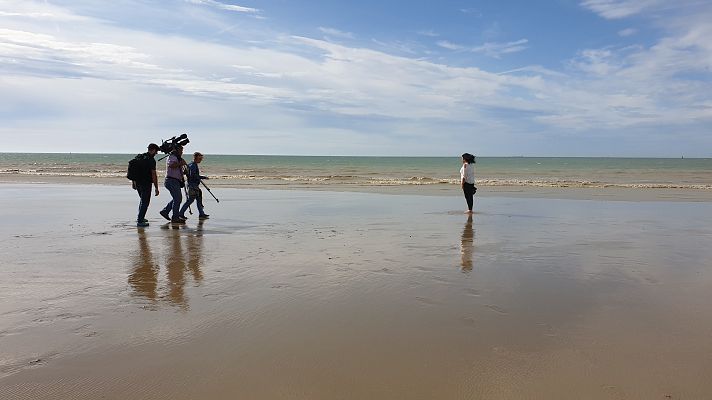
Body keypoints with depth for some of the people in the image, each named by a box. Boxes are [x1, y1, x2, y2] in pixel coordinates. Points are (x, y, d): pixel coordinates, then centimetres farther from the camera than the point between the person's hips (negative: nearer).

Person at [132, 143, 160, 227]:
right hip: (146, 184, -8)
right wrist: (156, 188, -13)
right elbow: (153, 175, -16)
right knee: (145, 202, 0)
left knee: (143, 200, 24)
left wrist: (133, 182, 23)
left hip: (137, 182, 8)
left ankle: (140, 217, 32)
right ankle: (140, 221, 0)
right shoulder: (151, 160, -14)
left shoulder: (139, 157, 10)